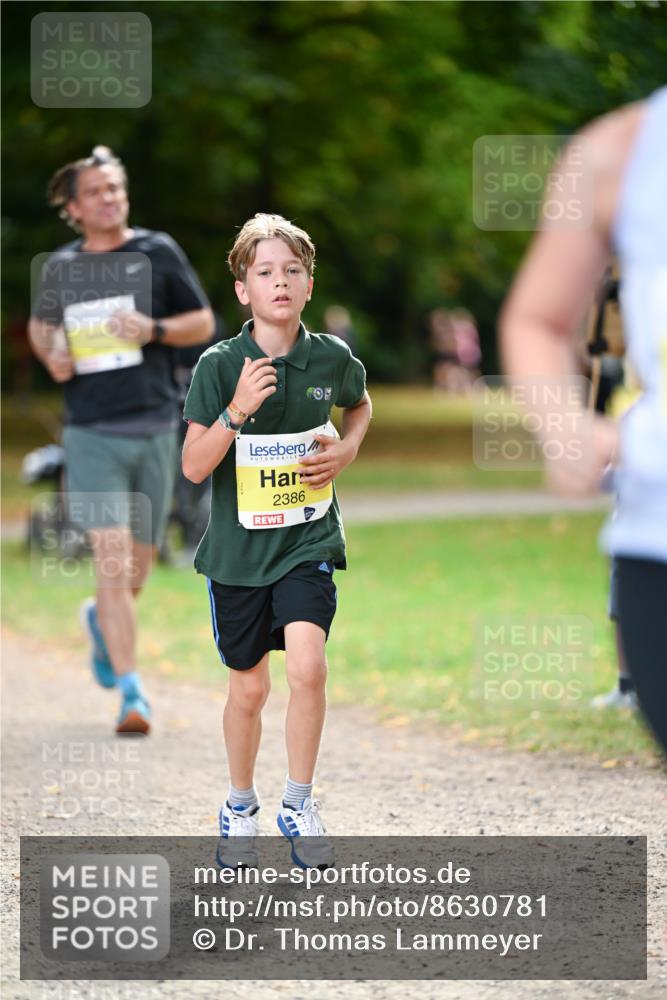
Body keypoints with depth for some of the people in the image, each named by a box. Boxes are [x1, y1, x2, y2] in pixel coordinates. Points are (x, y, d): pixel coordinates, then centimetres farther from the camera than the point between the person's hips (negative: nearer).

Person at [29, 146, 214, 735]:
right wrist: (52, 355, 3)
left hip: (154, 431, 1)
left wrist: (155, 330, -12)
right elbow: (40, 325, 25)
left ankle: (100, 621, 45)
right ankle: (131, 693, -10)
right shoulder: (61, 267, 7)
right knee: (112, 561, -14)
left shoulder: (157, 253, 2)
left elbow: (203, 324, 7)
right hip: (92, 436, -1)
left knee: (136, 572, 10)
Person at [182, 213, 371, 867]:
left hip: (308, 542, 0)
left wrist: (347, 449, 1)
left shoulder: (332, 358, -4)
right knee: (248, 688, 10)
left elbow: (361, 404, 20)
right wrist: (238, 411, -25)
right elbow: (193, 467, -12)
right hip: (238, 547, 0)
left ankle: (299, 805, -2)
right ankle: (240, 807, 33)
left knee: (307, 666, -19)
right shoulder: (220, 365, -10)